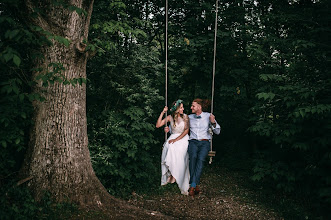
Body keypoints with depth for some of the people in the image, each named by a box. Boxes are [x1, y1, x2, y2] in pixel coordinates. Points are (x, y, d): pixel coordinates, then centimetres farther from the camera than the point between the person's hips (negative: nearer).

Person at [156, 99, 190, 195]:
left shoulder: (185, 117, 3)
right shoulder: (170, 117, 5)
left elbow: (186, 130, -5)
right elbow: (158, 125, -2)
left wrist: (176, 139, -16)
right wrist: (162, 113, -6)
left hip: (183, 138, -1)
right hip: (173, 137, 1)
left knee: (178, 150, -31)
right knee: (169, 147, -31)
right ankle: (170, 173, -22)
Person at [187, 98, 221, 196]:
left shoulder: (208, 116, 6)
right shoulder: (189, 117, 13)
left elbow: (217, 132, 6)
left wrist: (213, 122, -12)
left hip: (204, 142, -1)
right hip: (193, 142, 1)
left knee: (200, 159, -31)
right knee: (193, 157, -31)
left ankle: (192, 185, -33)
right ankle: (196, 185, -28)